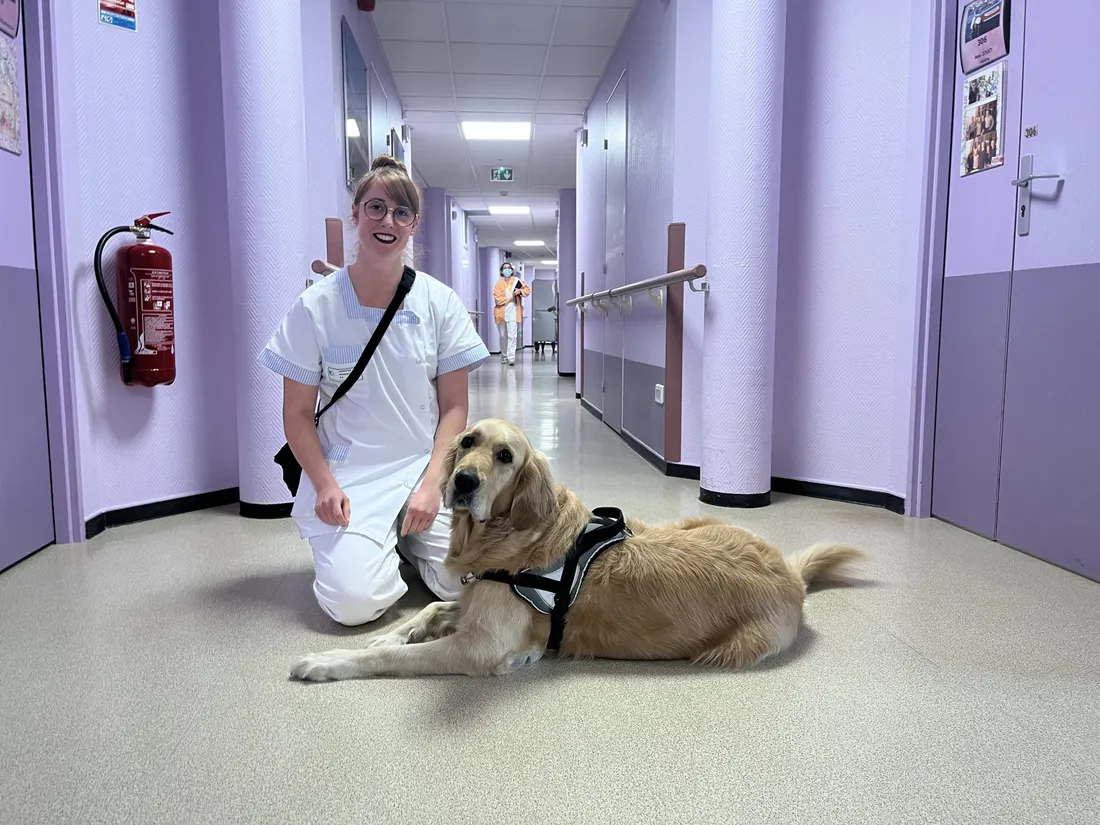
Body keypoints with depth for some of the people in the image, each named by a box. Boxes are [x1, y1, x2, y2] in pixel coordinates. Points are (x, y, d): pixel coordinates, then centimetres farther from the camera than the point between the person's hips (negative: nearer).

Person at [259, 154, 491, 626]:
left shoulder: (439, 302, -1)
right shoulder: (316, 307, -4)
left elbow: (454, 406, 0)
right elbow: (297, 413, 0)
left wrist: (431, 483, -12)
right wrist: (326, 486, -14)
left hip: (426, 465, 2)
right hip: (349, 474, -1)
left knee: (463, 581, -15)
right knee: (353, 601, -19)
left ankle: (408, 538, 18)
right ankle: (361, 545, 17)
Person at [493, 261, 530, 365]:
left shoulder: (516, 281, 4)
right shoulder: (499, 283, 3)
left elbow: (527, 290, 11)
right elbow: (497, 299, -7)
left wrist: (520, 291, -10)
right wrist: (511, 298, -12)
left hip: (513, 312, -2)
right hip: (501, 312, 2)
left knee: (512, 335, -13)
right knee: (503, 336, 11)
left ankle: (511, 357, -16)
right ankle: (504, 356, 24)